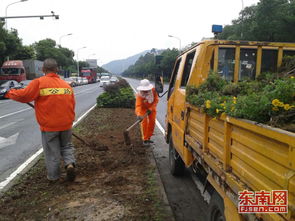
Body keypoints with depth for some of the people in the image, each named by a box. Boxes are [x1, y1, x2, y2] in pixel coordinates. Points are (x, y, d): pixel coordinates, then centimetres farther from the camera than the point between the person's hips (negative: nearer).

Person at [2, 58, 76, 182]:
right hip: (66, 124, 3)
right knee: (66, 146, 23)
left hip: (49, 125, -3)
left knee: (52, 152, 11)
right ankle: (70, 164, 2)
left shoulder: (39, 82, -11)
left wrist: (9, 93, 6)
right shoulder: (66, 85, 3)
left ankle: (53, 176, 23)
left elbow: (24, 95, -13)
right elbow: (72, 104, 6)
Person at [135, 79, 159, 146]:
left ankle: (148, 138, 20)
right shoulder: (139, 95, -35)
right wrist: (138, 114, -61)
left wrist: (151, 109, -25)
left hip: (151, 108, 4)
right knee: (144, 122, -11)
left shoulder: (153, 90, -27)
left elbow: (156, 100, -17)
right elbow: (138, 106, -44)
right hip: (143, 108, -3)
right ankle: (145, 140, -2)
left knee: (152, 122, 4)